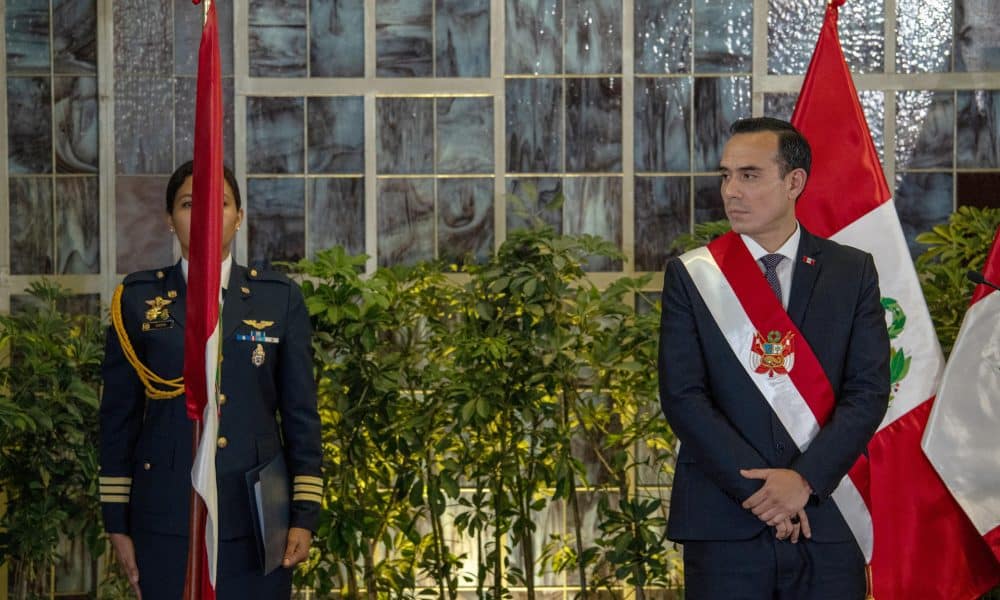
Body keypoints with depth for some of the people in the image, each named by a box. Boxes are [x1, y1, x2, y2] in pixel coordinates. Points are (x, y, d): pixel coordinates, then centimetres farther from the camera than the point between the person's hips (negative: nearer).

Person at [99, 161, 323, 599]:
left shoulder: (279, 298, 6)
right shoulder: (139, 298, 5)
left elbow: (301, 414, 6)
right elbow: (118, 416, 6)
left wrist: (304, 515, 0)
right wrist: (117, 522, 3)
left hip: (256, 517, 0)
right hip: (167, 521, 0)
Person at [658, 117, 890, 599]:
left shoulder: (851, 272, 6)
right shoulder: (690, 275, 4)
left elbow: (869, 392, 0)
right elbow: (682, 396, -4)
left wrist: (805, 479, -13)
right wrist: (758, 487, -12)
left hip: (827, 519, 1)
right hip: (723, 522, -1)